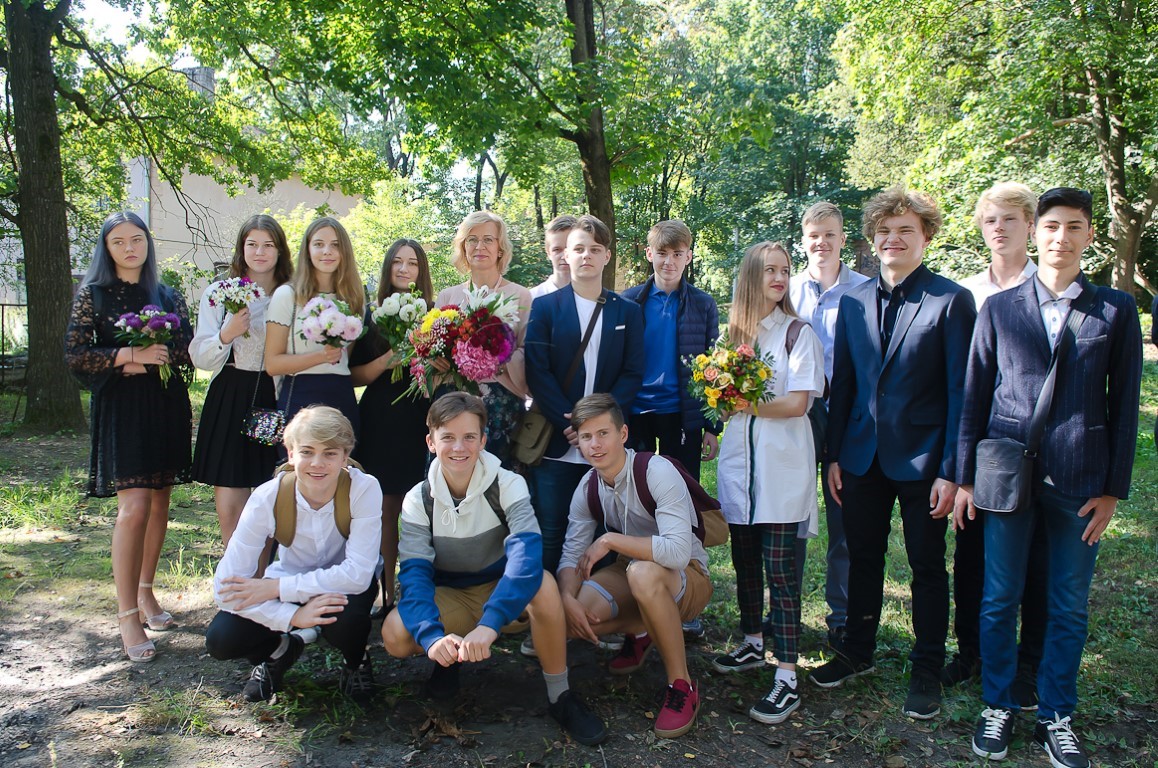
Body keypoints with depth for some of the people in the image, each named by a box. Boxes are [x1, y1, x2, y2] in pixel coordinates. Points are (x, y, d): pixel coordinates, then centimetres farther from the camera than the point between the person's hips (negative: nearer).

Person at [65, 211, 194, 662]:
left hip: (166, 406, 4)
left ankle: (145, 592, 23)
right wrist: (130, 354, -14)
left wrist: (147, 362, -10)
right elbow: (75, 355, -4)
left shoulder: (167, 296, 12)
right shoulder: (92, 295, 3)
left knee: (159, 503, 7)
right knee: (134, 507, -12)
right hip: (120, 409, -4)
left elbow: (187, 351, 6)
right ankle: (127, 615, -6)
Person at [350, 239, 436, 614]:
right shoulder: (372, 318, 7)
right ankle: (388, 595, 15)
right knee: (386, 511, 4)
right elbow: (354, 375, 4)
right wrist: (387, 360, -13)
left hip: (421, 424, 0)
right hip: (380, 424, 1)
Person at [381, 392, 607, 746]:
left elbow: (526, 553, -35)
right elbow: (414, 573, -21)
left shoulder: (507, 485, -20)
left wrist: (489, 625, -50)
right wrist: (433, 636, -41)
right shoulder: (418, 500, -13)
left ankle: (560, 696, -16)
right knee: (395, 634, -28)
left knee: (543, 584, -36)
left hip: (504, 589, -1)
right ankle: (451, 657, 6)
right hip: (449, 597, 2)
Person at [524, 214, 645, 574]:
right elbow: (538, 372, -2)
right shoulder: (544, 307, 6)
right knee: (551, 536, 0)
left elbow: (632, 373, 4)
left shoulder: (628, 311, 11)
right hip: (556, 443, -1)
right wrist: (570, 423, -12)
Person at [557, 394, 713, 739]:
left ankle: (682, 685, -19)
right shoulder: (588, 487, -4)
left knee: (643, 572, -40)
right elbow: (570, 555, -5)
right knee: (567, 619, -20)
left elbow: (678, 551, -36)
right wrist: (568, 598, -26)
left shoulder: (656, 471, -25)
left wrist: (609, 539, -30)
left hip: (688, 578, -5)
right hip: (631, 572, 6)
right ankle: (640, 631, 12)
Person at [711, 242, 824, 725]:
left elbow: (797, 402, -11)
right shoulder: (735, 332, 13)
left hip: (782, 464, -5)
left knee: (779, 568, -6)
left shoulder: (798, 333, -1)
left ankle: (787, 679, -1)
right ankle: (752, 645, 31)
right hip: (739, 460, 5)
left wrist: (744, 403, -6)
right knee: (744, 560, 13)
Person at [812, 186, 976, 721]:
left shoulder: (951, 300, -8)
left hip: (922, 459, -4)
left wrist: (951, 470, -13)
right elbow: (842, 382, 8)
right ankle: (858, 651, 34)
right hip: (863, 456, 4)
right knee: (863, 557, 16)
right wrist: (835, 455, 5)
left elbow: (961, 390, -10)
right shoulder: (853, 302, 7)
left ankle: (927, 669, 26)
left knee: (927, 565, 9)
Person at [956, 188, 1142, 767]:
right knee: (999, 600, 7)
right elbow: (974, 397, 6)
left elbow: (1123, 405, 4)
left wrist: (1113, 488, 0)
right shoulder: (998, 308, 5)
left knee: (1069, 608, 10)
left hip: (1079, 482, 0)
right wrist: (965, 477, 3)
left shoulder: (1117, 310, 4)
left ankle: (1055, 716, 26)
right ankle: (998, 706, 25)